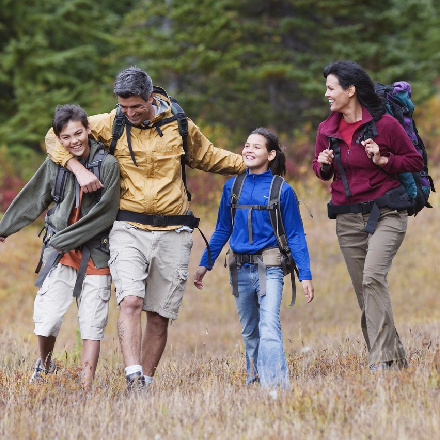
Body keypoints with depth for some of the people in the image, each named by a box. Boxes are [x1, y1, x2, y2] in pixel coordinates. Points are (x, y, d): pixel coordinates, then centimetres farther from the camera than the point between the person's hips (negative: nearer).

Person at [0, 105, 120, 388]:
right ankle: (45, 365, 23)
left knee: (92, 323, -3)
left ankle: (87, 385, 1)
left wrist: (65, 239, -10)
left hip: (95, 253, -2)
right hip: (60, 253, 2)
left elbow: (104, 213, -11)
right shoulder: (55, 164, 3)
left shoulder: (108, 164, -7)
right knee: (47, 320, -5)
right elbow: (33, 200, 17)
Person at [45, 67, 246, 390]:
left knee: (160, 315, 3)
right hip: (129, 229, -2)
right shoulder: (110, 125, 1)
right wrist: (78, 169, -7)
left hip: (172, 233, 2)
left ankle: (146, 384, 13)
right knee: (131, 301, -21)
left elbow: (210, 158, 23)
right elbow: (56, 137, 9)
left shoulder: (180, 127, 5)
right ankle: (133, 379, -29)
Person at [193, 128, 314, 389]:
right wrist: (204, 265, 15)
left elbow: (295, 236, 0)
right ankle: (254, 381, 19)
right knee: (249, 331, 11)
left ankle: (276, 385, -26)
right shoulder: (233, 187, 7)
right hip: (240, 268, 4)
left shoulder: (282, 191, -3)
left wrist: (305, 275, -4)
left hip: (269, 267, -4)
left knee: (269, 326, -18)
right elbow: (222, 230, 17)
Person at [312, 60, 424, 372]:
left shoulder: (384, 124, -7)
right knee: (364, 290, 5)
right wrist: (323, 165, -3)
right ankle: (395, 358, 15)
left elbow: (416, 161, 1)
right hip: (348, 218, 6)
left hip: (386, 214, -6)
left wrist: (383, 161, -15)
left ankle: (381, 360, -25)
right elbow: (321, 171, 20)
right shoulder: (327, 130, 8)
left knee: (373, 277, -24)